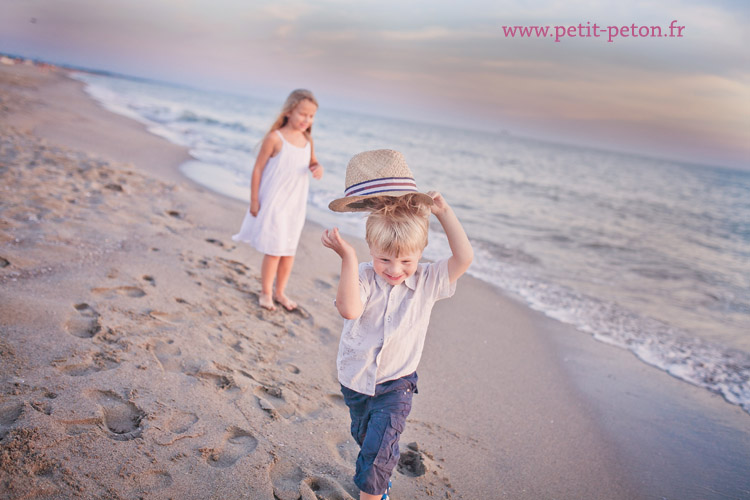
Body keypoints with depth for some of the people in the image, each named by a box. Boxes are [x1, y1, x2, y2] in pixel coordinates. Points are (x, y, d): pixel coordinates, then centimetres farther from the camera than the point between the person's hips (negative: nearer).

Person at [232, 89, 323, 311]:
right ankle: (266, 292, 20)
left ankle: (280, 291, 30)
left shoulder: (307, 140, 4)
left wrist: (318, 168, -4)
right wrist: (254, 201, -10)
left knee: (289, 250, 13)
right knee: (274, 250, 0)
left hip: (295, 205, 6)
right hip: (273, 204, -6)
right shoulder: (275, 138, -13)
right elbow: (258, 169, -10)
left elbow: (312, 162, 21)